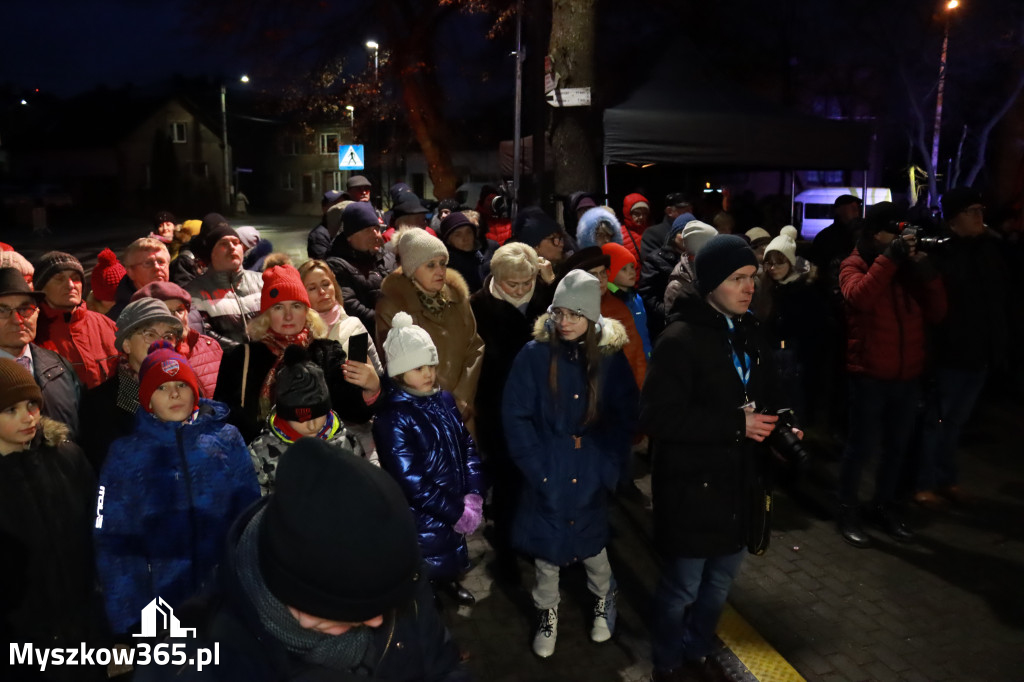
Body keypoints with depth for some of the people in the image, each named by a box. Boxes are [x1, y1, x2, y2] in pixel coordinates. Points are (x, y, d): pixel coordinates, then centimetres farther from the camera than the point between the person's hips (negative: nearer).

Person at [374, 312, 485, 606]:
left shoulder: (444, 400, 1)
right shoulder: (392, 417, -20)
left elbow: (468, 446, 1)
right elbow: (410, 480, -22)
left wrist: (473, 496, -13)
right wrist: (456, 511, -18)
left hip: (456, 510, 6)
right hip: (421, 516, -6)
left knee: (450, 559, 26)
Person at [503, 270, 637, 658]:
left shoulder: (611, 356, -6)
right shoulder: (535, 354, -11)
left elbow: (625, 416, 1)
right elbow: (515, 416, -8)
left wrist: (608, 465, -7)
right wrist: (535, 466, -13)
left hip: (591, 475, 1)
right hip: (547, 474, -1)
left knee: (592, 543, 17)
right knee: (547, 548, 11)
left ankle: (603, 601, 46)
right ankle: (547, 614, 36)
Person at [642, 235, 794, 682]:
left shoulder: (751, 333, 6)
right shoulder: (680, 339, -18)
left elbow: (765, 393, 19)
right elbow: (657, 416, -24)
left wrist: (779, 421, -4)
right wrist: (736, 424, -23)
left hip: (740, 480, 7)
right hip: (693, 485, -7)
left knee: (721, 579, 22)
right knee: (682, 586, 9)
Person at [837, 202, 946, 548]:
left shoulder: (909, 265, 9)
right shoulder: (855, 265, -3)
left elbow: (936, 313, 3)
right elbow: (859, 297, -26)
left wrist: (928, 275, -10)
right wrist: (887, 258, -24)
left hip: (908, 375, 5)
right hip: (869, 375, -5)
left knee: (897, 445, 15)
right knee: (862, 445, 1)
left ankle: (884, 507, 31)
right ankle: (848, 512, 16)